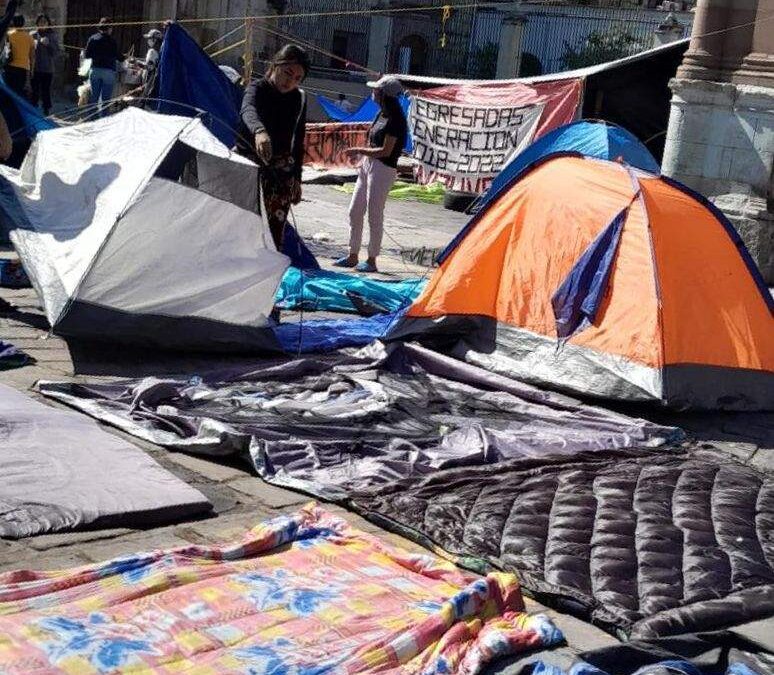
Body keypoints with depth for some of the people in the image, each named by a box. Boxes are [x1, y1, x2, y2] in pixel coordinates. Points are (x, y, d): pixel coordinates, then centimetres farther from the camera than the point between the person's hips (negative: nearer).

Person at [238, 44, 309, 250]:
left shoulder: (299, 98, 8)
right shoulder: (257, 88, -8)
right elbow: (248, 110, -33)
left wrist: (296, 179, 14)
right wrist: (259, 131, -55)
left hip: (282, 172, 4)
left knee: (275, 232, 1)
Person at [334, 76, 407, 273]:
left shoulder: (395, 119, -17)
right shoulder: (382, 113, 11)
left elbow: (386, 151, -20)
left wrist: (359, 151, -16)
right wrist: (363, 158, 15)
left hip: (383, 169, -10)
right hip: (368, 165, 10)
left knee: (374, 215, -2)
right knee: (355, 211, 12)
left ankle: (371, 260, 8)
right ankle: (353, 256, 21)